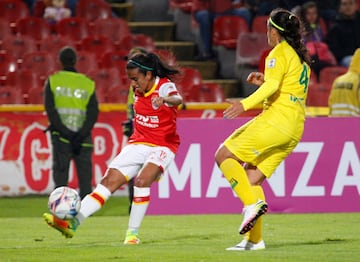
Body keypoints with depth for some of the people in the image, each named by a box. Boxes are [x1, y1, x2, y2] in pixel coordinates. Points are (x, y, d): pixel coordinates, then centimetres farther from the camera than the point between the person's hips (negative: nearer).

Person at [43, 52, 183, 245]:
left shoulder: (164, 86, -15)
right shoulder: (139, 91, 6)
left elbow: (177, 99, -39)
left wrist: (164, 99, -61)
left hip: (162, 147, -6)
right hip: (138, 143, 6)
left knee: (141, 180, -30)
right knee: (109, 180, -8)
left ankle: (133, 233, -18)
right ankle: (72, 223, -17)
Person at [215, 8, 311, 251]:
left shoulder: (279, 52, -4)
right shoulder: (302, 57, 22)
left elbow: (272, 86, -20)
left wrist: (246, 104, -30)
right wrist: (265, 81, 27)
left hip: (276, 119, -9)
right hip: (295, 129, 9)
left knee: (224, 155, -4)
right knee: (252, 178, 10)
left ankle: (253, 204, -17)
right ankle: (254, 239, 3)